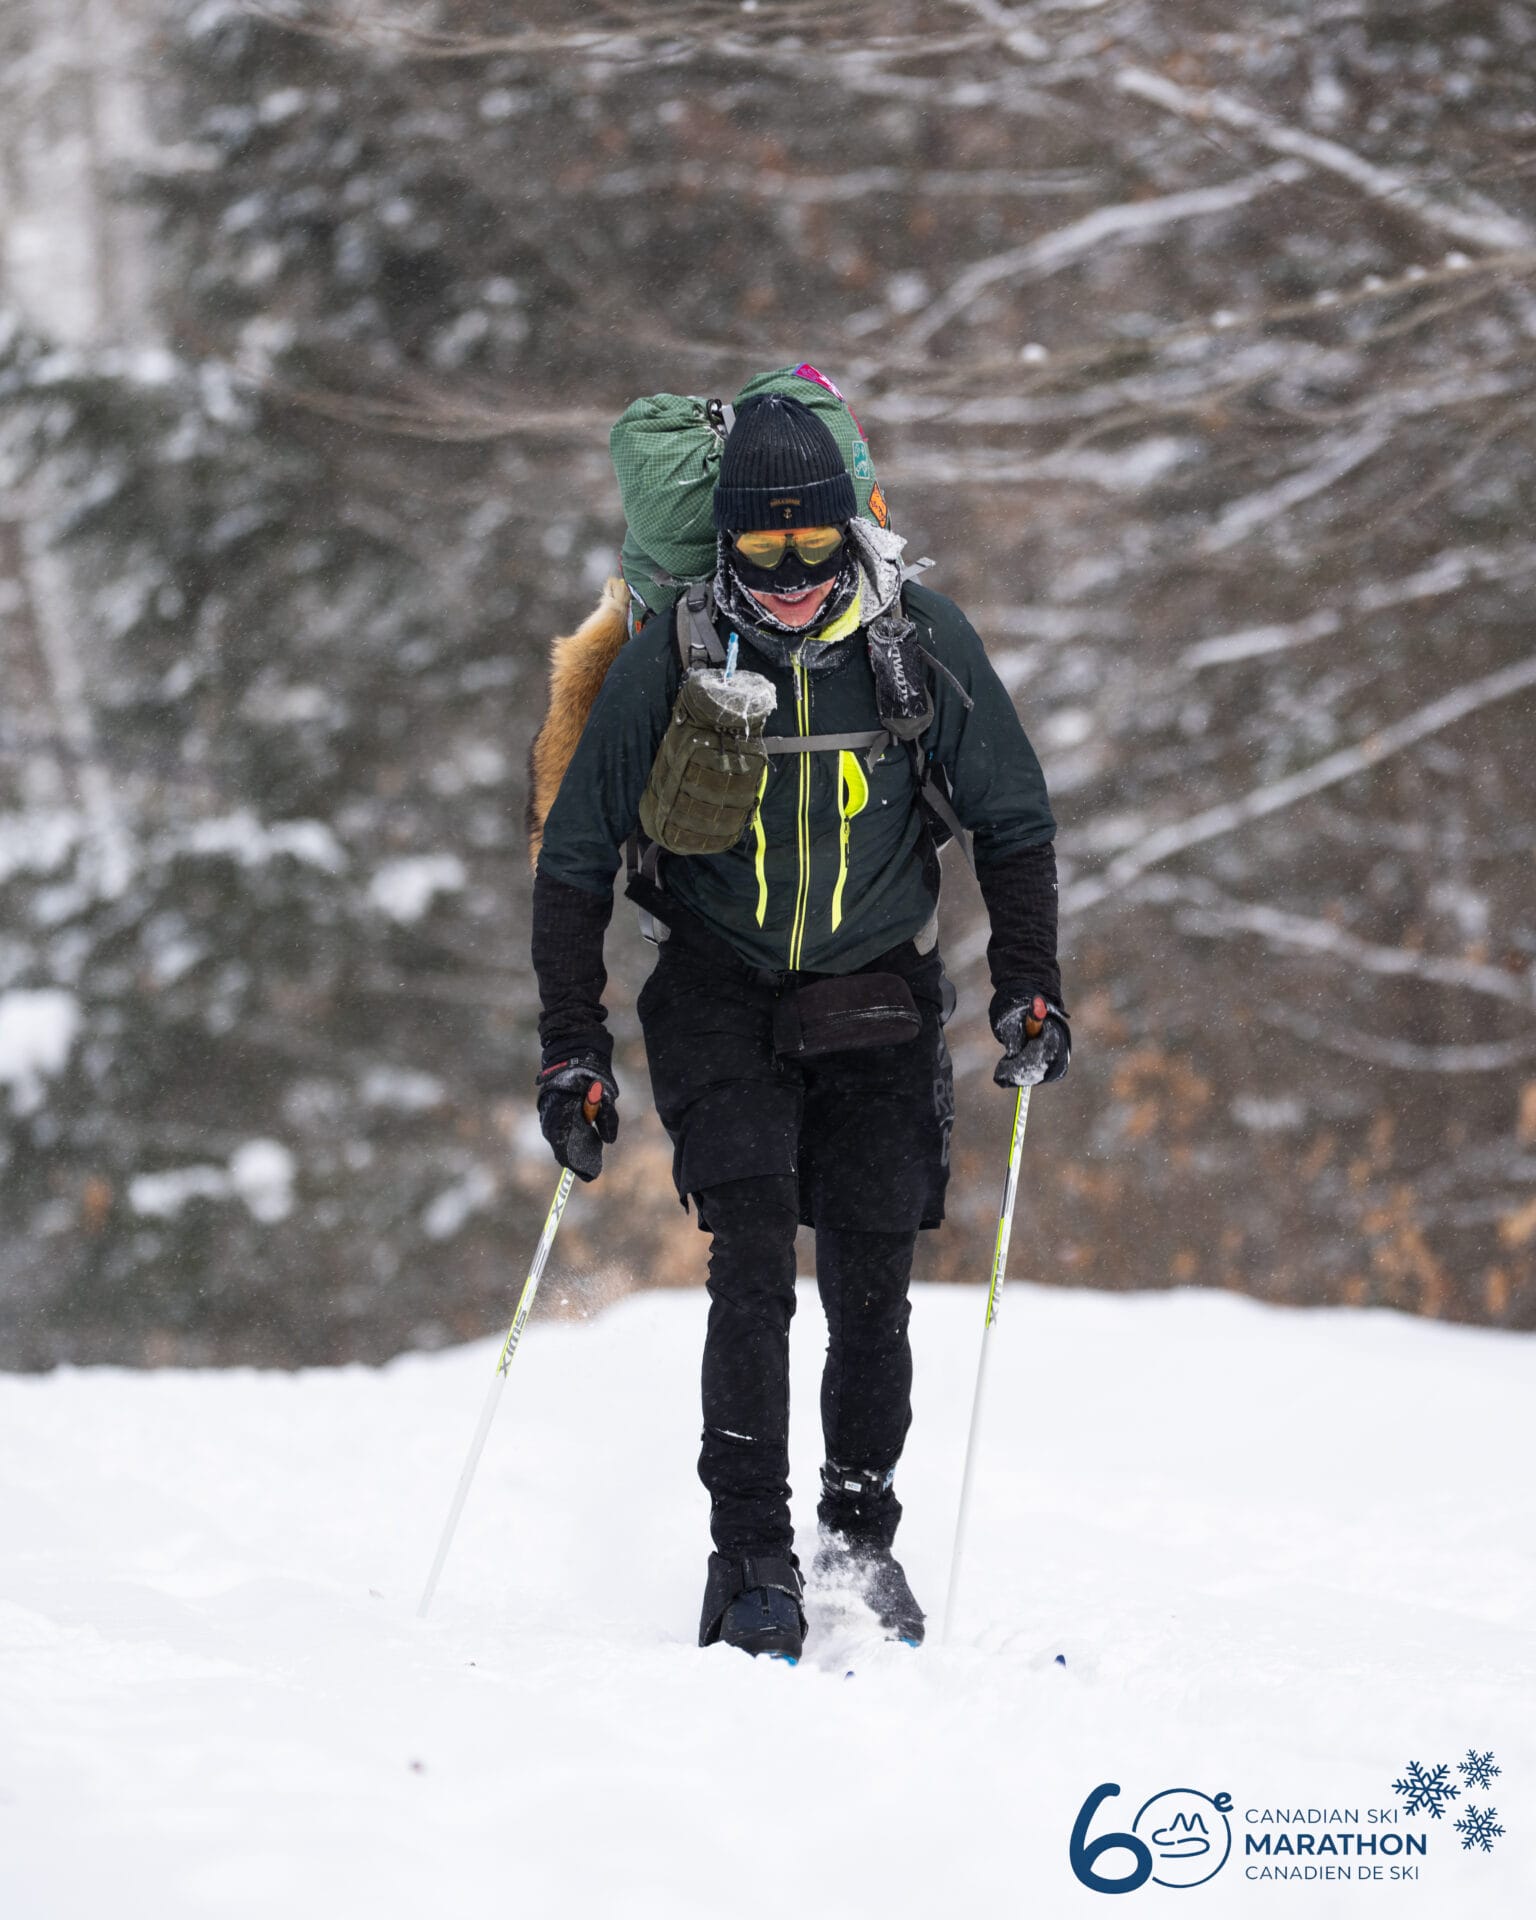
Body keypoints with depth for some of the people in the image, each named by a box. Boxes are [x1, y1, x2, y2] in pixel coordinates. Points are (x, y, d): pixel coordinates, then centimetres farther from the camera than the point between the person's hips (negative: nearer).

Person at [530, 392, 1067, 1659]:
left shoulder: (922, 639, -9)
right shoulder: (672, 659, -12)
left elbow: (1014, 821, 3)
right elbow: (577, 860, -3)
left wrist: (1030, 987, -6)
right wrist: (573, 1053, -7)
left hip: (878, 1007, 1)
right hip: (723, 1002, -1)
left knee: (872, 1293, 0)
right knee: (755, 1270, -16)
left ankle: (861, 1530, 21)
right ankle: (753, 1562, -11)